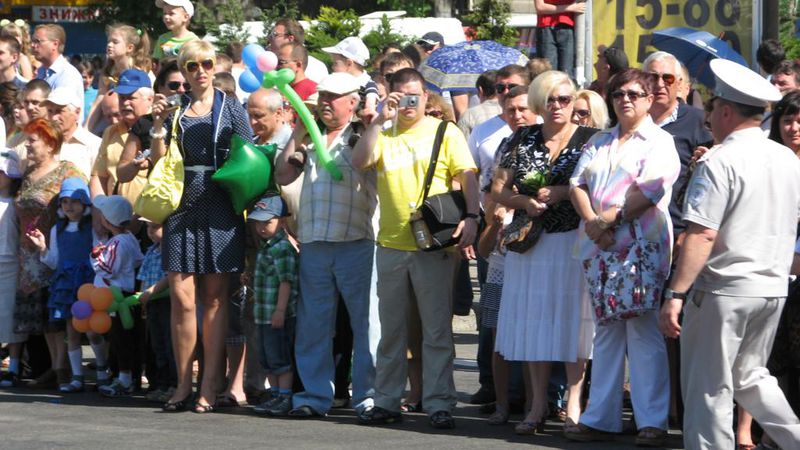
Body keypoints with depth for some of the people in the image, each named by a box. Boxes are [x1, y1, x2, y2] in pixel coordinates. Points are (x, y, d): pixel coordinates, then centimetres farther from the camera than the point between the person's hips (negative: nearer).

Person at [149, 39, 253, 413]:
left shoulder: (231, 109, 6)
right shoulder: (175, 109, 12)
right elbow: (158, 161, 8)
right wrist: (158, 124, -5)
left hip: (220, 210, -2)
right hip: (182, 208, 2)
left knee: (214, 298, 0)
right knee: (182, 298, -4)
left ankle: (209, 386, 2)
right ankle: (183, 385, 3)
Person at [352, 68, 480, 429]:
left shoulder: (445, 132, 3)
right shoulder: (383, 134, 10)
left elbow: (467, 176, -4)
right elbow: (360, 161, -7)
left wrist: (471, 217, -18)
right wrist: (380, 120, -13)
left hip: (434, 246, -3)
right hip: (391, 245, 3)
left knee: (437, 329, -2)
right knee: (391, 329, 11)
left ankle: (438, 403, 1)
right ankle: (386, 401, 18)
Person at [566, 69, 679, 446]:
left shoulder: (659, 142, 1)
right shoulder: (599, 143, 20)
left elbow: (651, 190, -12)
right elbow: (578, 184, 10)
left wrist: (611, 219, -13)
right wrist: (591, 221, -8)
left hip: (642, 245, -6)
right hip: (600, 247, 6)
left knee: (643, 332, -8)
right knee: (606, 333, 8)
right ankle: (600, 418, 10)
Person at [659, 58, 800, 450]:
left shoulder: (721, 162, -14)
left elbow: (702, 235, -20)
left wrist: (676, 294, -20)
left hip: (724, 289, -7)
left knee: (709, 389, 1)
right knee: (750, 376, 22)